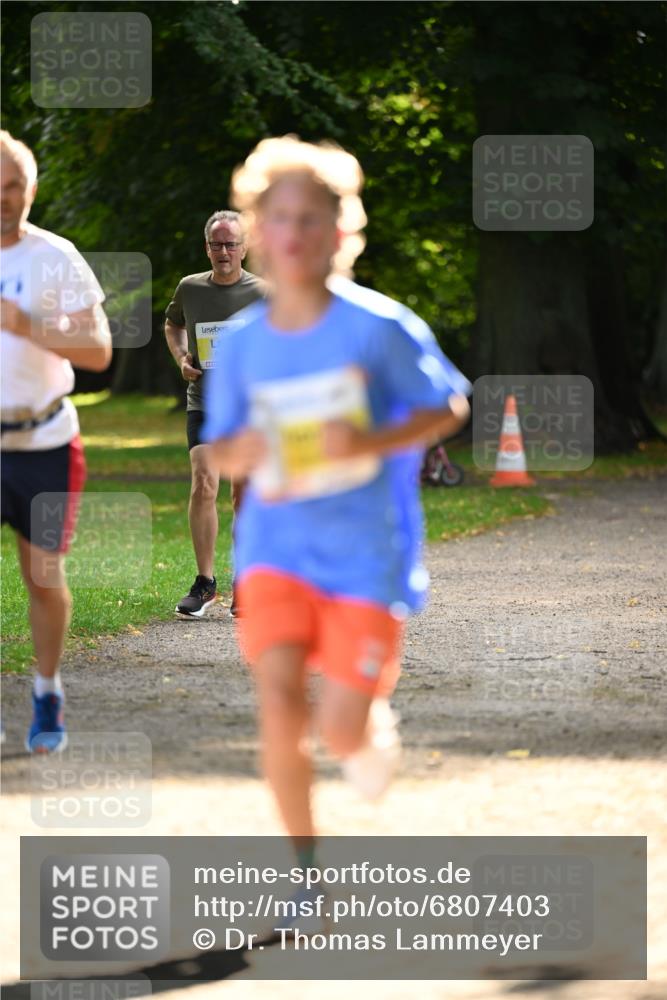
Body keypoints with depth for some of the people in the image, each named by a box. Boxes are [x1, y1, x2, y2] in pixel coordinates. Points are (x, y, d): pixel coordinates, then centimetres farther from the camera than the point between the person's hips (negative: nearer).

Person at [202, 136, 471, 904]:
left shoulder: (379, 328, -9)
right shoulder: (241, 344, 1)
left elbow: (449, 407, -3)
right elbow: (220, 450, 11)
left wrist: (373, 442, -19)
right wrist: (240, 452, -14)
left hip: (368, 549, -2)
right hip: (276, 544, 2)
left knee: (342, 731, -7)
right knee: (278, 696, -18)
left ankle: (376, 728, 34)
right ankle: (307, 868, 0)